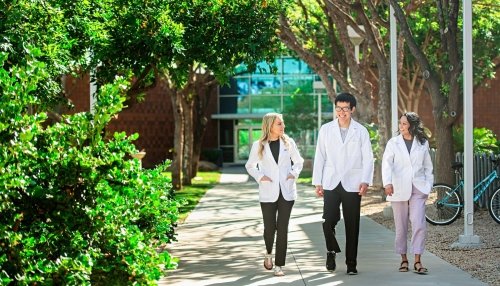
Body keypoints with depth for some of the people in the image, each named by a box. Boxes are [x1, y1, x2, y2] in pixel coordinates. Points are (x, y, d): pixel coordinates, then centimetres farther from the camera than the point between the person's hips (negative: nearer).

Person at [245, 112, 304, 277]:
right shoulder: (258, 146, 1)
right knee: (270, 227, 0)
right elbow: (250, 166, 10)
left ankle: (279, 265, 4)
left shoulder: (288, 143, 4)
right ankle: (269, 253, 31)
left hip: (287, 191, 1)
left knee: (283, 228, -2)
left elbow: (298, 161, 15)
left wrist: (294, 173, -3)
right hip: (268, 192, -1)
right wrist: (259, 177, -6)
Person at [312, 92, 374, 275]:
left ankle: (351, 263, 13)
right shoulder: (326, 129, 6)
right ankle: (331, 250, 19)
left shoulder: (361, 131, 4)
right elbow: (320, 157, 7)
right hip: (331, 183, 0)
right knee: (328, 221, -9)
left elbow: (368, 158, 1)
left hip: (352, 184, 0)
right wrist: (317, 182, 1)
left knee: (352, 225, 3)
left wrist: (365, 181, -12)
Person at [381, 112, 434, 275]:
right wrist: (387, 183, -24)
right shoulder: (393, 143, 3)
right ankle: (404, 259, 17)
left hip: (418, 189, 0)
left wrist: (429, 186, 8)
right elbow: (387, 164, -8)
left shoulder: (423, 143, 8)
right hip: (399, 189, 0)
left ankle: (417, 261, -8)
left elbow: (428, 167, 15)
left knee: (419, 224, -11)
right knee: (401, 227, 5)